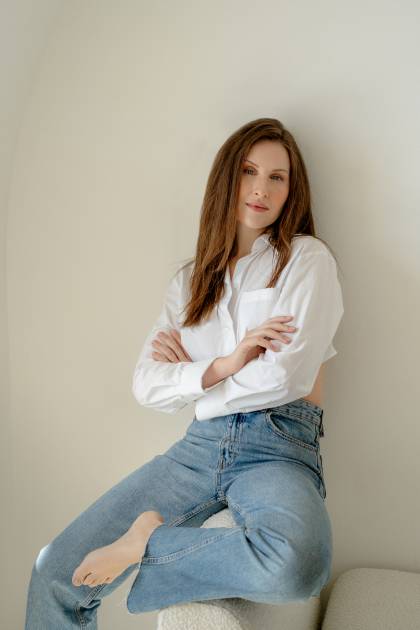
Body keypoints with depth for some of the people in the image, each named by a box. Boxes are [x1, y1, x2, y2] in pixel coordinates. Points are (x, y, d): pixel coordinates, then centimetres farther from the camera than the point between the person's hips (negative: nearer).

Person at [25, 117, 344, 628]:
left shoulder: (307, 259, 1)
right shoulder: (191, 279, 14)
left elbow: (286, 376, -12)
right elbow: (146, 388, 4)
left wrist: (188, 368, 1)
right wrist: (223, 365, -12)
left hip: (278, 447, -3)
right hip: (203, 445, 4)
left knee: (295, 562, -37)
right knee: (56, 574, -8)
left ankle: (152, 540, -13)